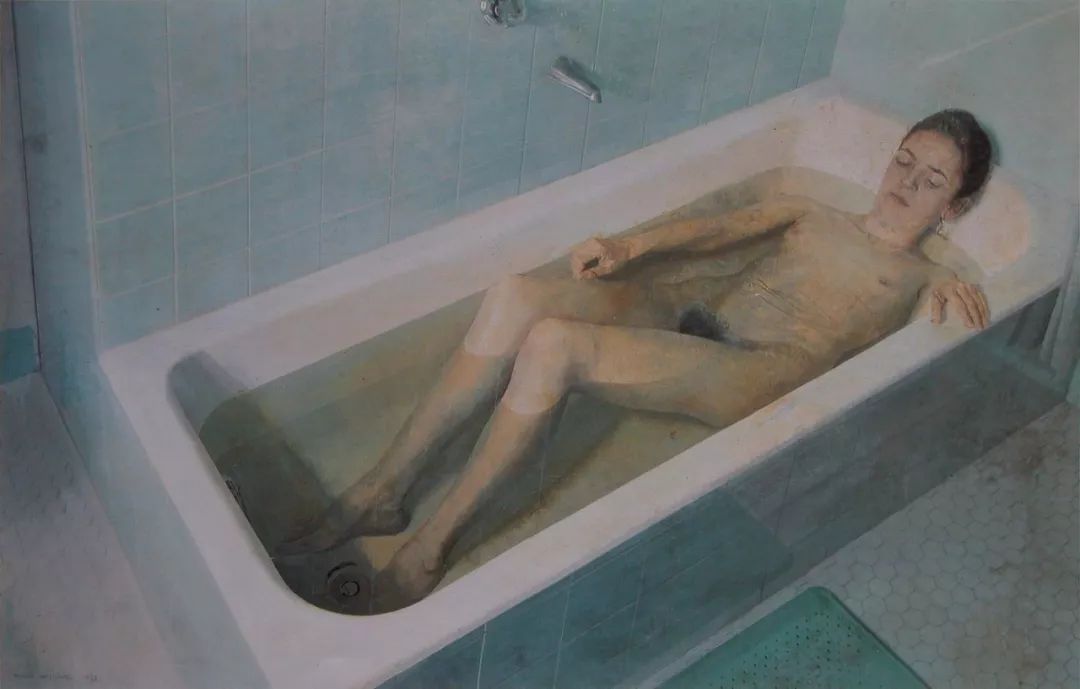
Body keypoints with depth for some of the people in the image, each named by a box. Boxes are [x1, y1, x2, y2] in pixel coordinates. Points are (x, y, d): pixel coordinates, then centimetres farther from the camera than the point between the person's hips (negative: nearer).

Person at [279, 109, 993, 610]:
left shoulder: (919, 278, 19)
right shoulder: (809, 214, 29)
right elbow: (713, 230, 20)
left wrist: (949, 279, -15)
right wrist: (632, 246, 3)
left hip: (755, 371, -6)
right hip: (687, 307, 6)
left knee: (552, 343, -31)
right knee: (517, 295, -24)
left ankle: (432, 542, -18)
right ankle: (385, 489, -17)